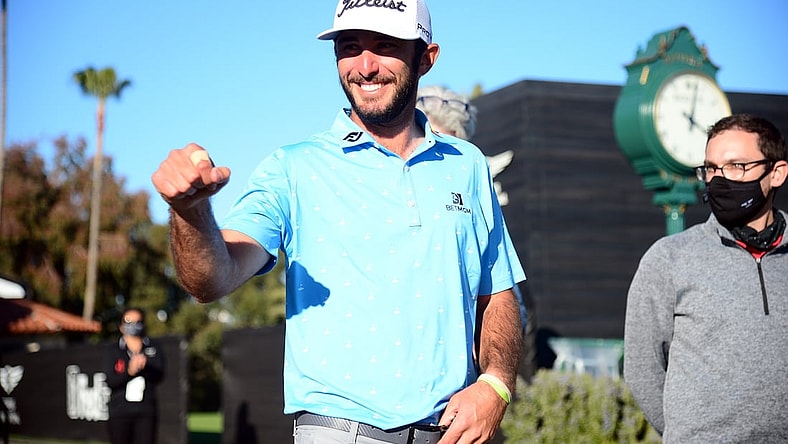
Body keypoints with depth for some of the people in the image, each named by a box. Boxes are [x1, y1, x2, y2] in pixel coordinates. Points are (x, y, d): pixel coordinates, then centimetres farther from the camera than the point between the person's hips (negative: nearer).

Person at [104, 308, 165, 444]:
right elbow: (109, 381, -7)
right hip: (119, 413, 0)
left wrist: (145, 366, -29)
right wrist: (129, 372, -25)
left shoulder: (153, 350, 5)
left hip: (146, 413, 0)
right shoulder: (113, 351, 3)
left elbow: (159, 376, -8)